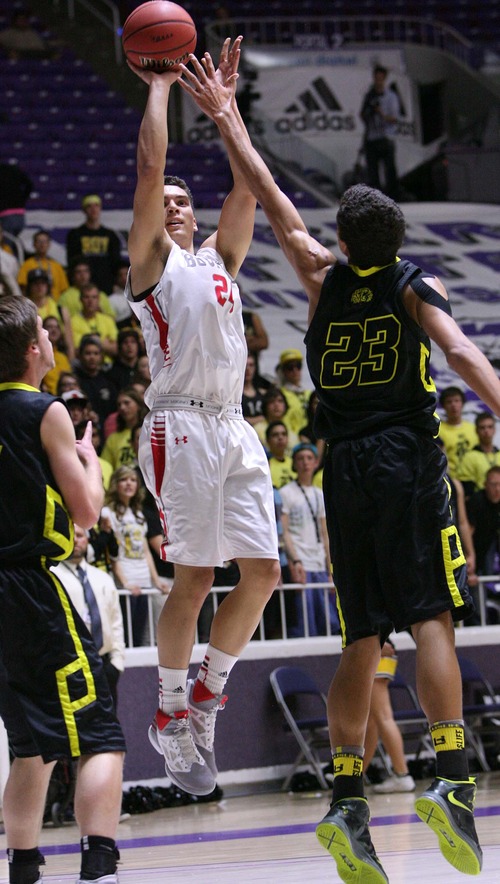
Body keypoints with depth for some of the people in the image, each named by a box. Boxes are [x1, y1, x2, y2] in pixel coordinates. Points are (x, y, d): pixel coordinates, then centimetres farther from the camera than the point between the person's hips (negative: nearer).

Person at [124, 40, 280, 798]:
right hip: (181, 428, -6)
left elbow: (248, 182, 17)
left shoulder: (219, 256, 23)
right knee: (195, 579, -8)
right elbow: (149, 170, -3)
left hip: (234, 428, 6)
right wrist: (160, 88, 5)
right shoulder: (149, 263, 7)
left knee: (263, 572, 0)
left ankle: (206, 697, 16)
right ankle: (171, 715, 5)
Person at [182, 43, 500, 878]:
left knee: (362, 641, 6)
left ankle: (345, 803, -3)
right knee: (431, 622, -8)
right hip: (409, 463, -3)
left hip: (345, 467, 3)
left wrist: (226, 117, 24)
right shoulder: (416, 286, 0)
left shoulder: (324, 278, 8)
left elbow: (273, 201, 16)